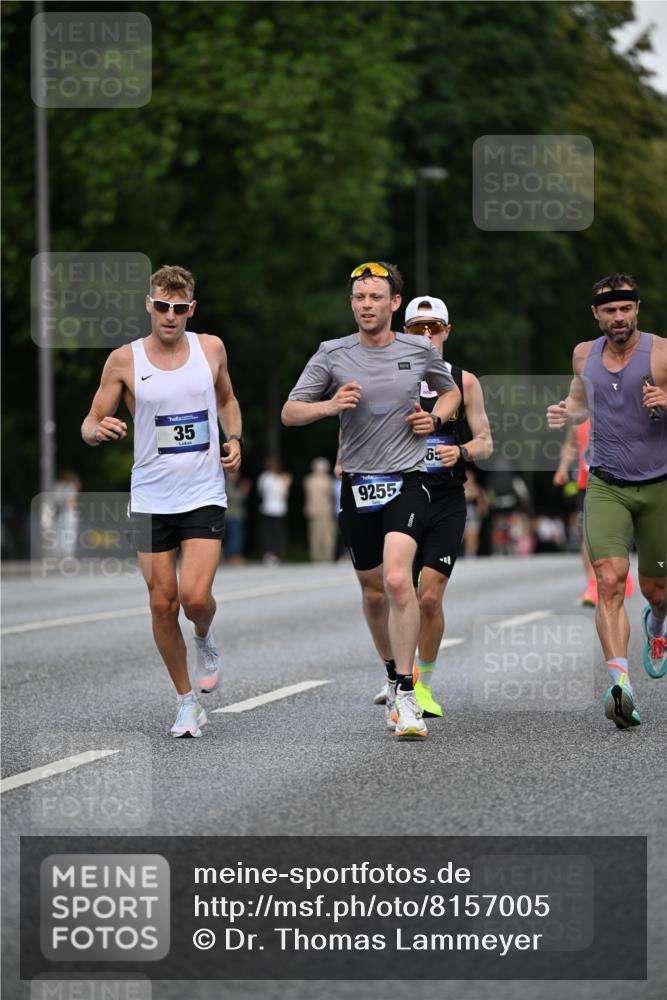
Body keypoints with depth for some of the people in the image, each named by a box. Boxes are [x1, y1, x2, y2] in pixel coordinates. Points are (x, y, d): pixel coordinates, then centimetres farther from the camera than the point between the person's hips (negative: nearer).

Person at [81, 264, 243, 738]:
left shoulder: (211, 348, 3)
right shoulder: (125, 360, -3)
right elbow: (90, 424, 1)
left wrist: (235, 440, 4)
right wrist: (99, 430, -22)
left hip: (204, 494, 0)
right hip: (151, 499, 0)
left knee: (195, 596, -16)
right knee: (162, 604, 3)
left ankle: (205, 640, 20)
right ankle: (187, 700, 19)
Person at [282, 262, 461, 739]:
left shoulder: (421, 350, 2)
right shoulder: (333, 354, 1)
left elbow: (451, 392, 22)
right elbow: (289, 413, 3)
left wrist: (435, 418, 1)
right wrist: (329, 405, -17)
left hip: (407, 480, -2)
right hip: (357, 484, 2)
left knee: (397, 579, -22)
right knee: (373, 592, 11)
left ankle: (406, 692, -18)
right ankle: (394, 672, 36)